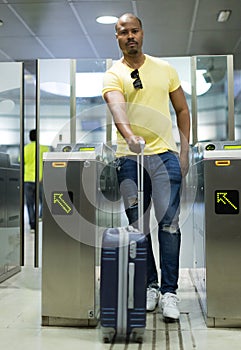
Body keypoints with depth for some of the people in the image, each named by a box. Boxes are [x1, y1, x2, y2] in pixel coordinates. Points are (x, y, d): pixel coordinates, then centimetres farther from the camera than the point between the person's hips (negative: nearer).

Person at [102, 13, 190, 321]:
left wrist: (184, 151, 5)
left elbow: (182, 111, 14)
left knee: (169, 222, -5)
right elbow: (116, 107, -18)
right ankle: (149, 286, 20)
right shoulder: (113, 75, 3)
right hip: (129, 157, 0)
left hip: (164, 154, 0)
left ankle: (169, 291, 3)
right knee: (137, 225, 6)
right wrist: (129, 135, -38)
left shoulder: (165, 69, 11)